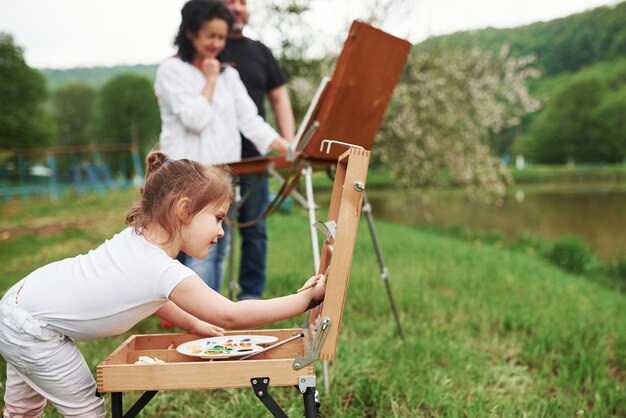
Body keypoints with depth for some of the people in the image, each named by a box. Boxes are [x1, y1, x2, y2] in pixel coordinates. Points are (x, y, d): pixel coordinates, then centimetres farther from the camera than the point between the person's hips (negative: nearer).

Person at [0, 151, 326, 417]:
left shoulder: (136, 238, -5)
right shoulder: (167, 273, -29)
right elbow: (232, 316, -26)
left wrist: (194, 325, 8)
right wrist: (308, 297, -21)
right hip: (33, 331, -9)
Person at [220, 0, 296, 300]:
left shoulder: (260, 52, 16)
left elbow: (279, 98, 15)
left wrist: (288, 144, 5)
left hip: (253, 155, 3)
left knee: (254, 228, 5)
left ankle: (251, 293, 16)